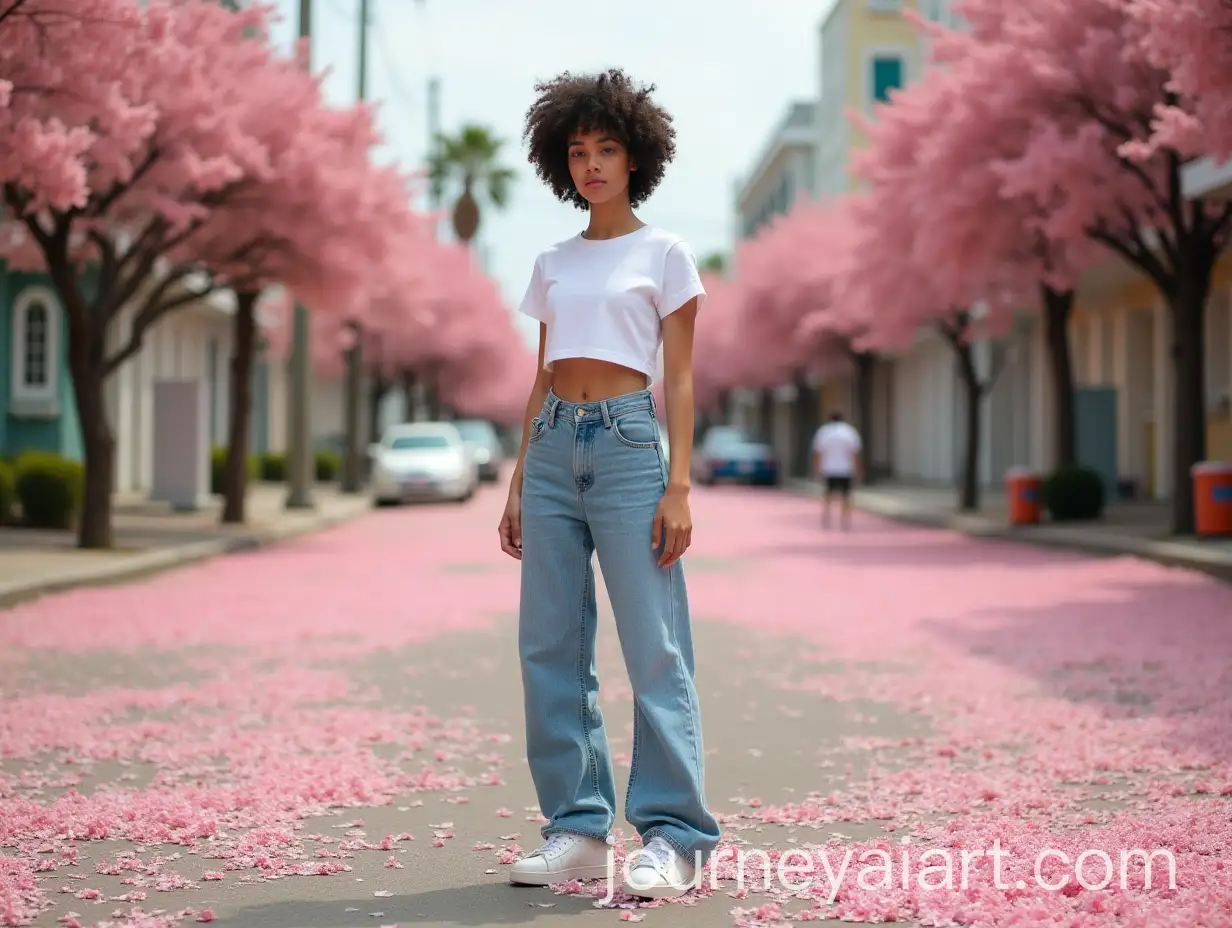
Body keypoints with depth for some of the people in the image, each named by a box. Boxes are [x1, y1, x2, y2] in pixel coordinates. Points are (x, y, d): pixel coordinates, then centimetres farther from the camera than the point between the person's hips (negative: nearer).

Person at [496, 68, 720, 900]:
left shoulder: (665, 254, 4)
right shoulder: (553, 264, 16)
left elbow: (680, 379, 0)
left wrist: (678, 486, -10)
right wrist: (517, 486, 12)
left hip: (628, 442, -5)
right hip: (554, 446, 5)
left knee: (654, 645, -7)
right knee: (550, 647, 2)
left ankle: (673, 837, -4)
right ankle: (577, 829, 9)